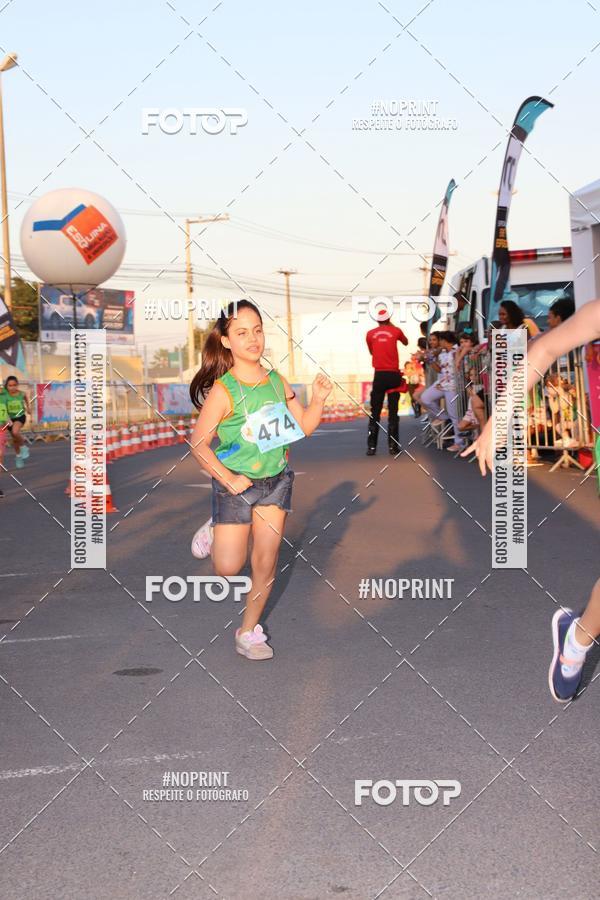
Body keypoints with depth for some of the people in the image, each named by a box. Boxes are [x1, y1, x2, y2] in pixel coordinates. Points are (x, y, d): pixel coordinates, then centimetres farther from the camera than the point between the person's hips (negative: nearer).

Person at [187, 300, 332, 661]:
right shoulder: (223, 391, -17)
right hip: (236, 484, -4)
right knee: (229, 568, -1)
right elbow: (199, 443, -13)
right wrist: (226, 478, -19)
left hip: (276, 481, 4)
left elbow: (305, 427, 7)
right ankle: (214, 533, 33)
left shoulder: (277, 381, -1)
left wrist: (318, 400, -10)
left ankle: (249, 630, 23)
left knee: (266, 562, 5)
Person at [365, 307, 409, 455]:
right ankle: (393, 446, -1)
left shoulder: (370, 334, 6)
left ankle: (371, 447, -2)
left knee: (375, 413, 3)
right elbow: (406, 343, 25)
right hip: (393, 375, -1)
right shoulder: (396, 331, 4)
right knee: (393, 412, 3)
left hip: (379, 375, 1)